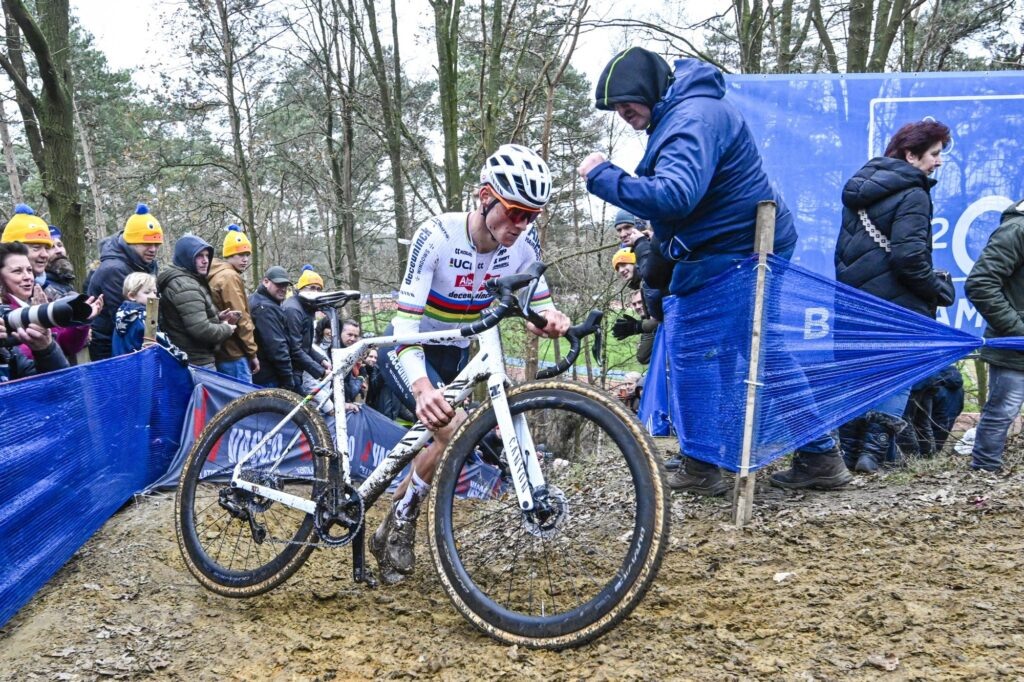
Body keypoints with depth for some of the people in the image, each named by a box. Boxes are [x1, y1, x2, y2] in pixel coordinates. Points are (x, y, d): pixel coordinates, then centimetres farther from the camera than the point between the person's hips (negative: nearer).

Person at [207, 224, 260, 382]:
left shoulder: (216, 275, 18)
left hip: (222, 351, 10)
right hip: (234, 352, -10)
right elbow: (240, 319, -16)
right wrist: (252, 352, -11)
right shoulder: (230, 276, -11)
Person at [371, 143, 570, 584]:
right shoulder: (437, 236, -30)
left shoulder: (522, 242, -16)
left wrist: (551, 318, -36)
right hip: (409, 353, -6)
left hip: (455, 356, 6)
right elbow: (406, 324, -35)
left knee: (448, 441, 7)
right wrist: (422, 387, -52)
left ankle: (391, 534, 31)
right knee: (454, 428, -27)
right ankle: (400, 523, -3)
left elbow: (538, 303, -9)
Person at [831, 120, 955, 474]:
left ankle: (847, 450, 15)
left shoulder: (862, 184, 14)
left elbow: (844, 248, 19)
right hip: (895, 305, -8)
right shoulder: (913, 195, -12)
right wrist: (936, 290, -7)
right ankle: (873, 451, 0)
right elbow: (909, 257, -20)